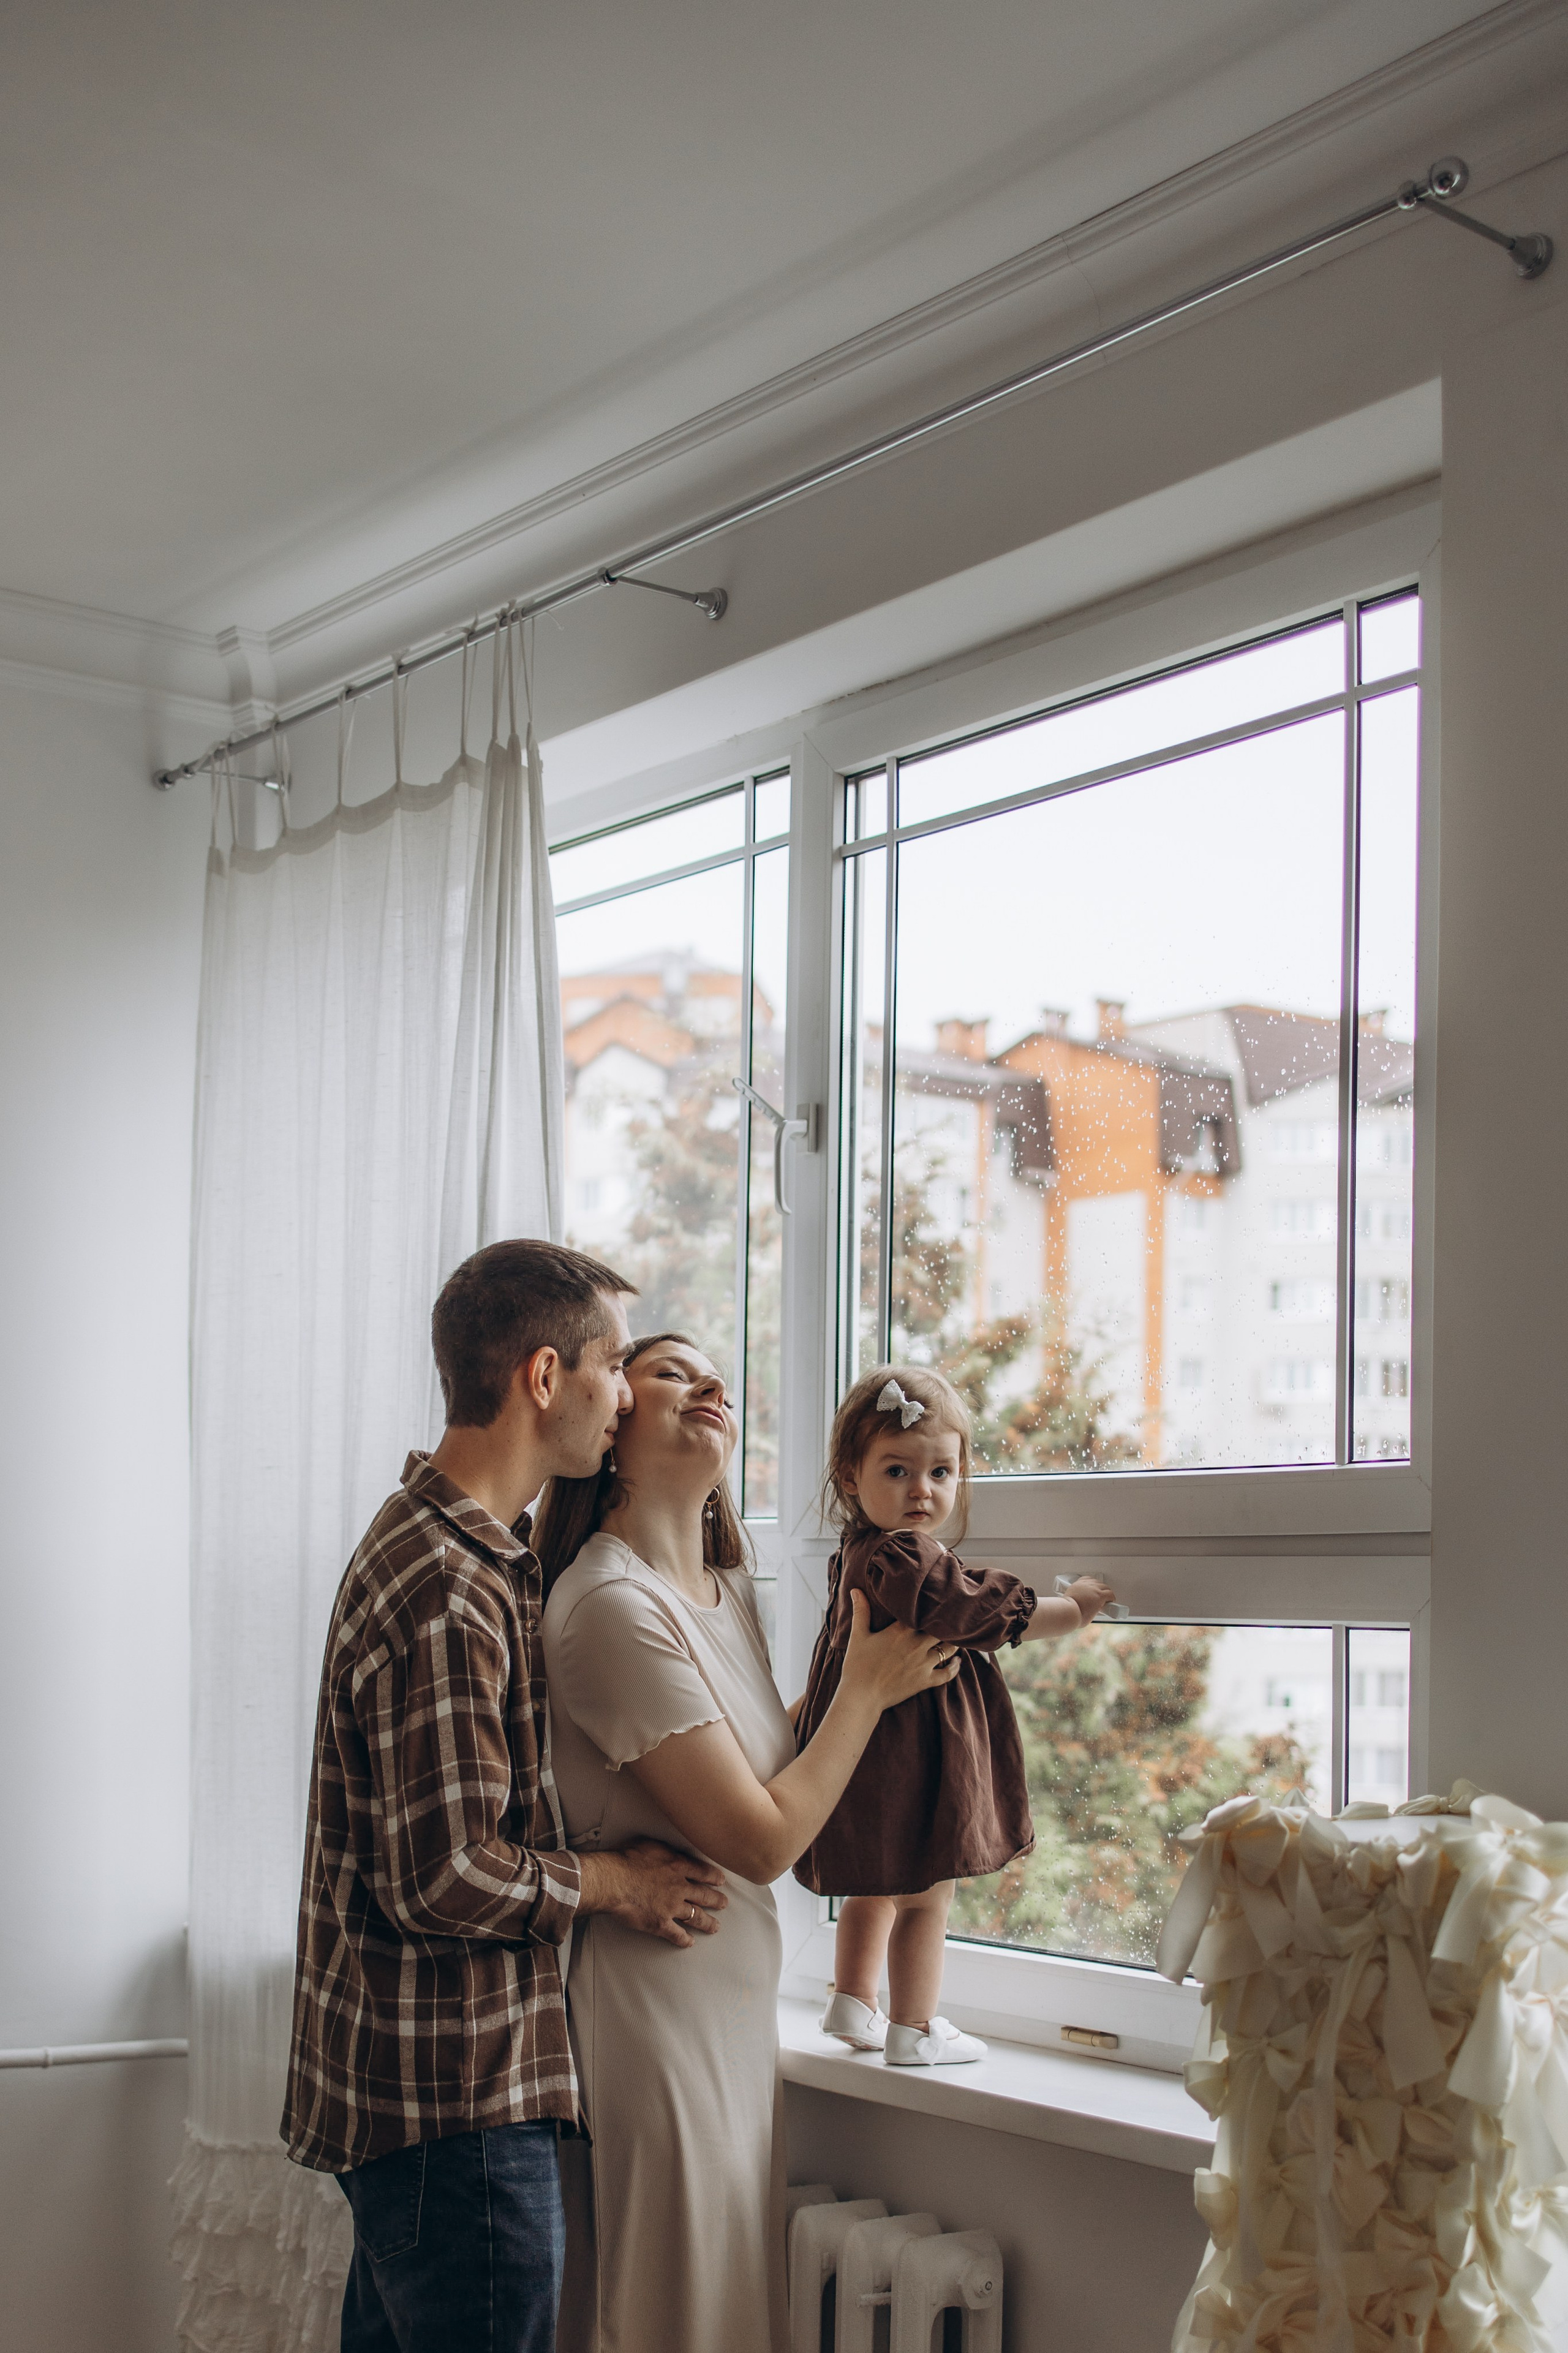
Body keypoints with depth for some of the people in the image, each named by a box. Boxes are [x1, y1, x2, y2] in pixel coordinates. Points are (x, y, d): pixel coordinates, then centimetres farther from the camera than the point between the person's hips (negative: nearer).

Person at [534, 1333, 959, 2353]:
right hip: (655, 2009, -9)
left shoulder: (730, 1591, 10)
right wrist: (868, 1687, -6)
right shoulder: (615, 1606, -20)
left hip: (733, 2002, 9)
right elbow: (761, 1840, -18)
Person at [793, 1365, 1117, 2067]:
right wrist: (1073, 1607, -12)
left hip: (877, 1758, 11)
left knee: (877, 1887, 24)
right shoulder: (899, 1557, -24)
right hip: (908, 1757, -11)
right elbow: (981, 1614, -23)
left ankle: (853, 2005, 36)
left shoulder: (861, 1554, 9)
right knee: (925, 1896, 2)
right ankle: (914, 2031, 12)